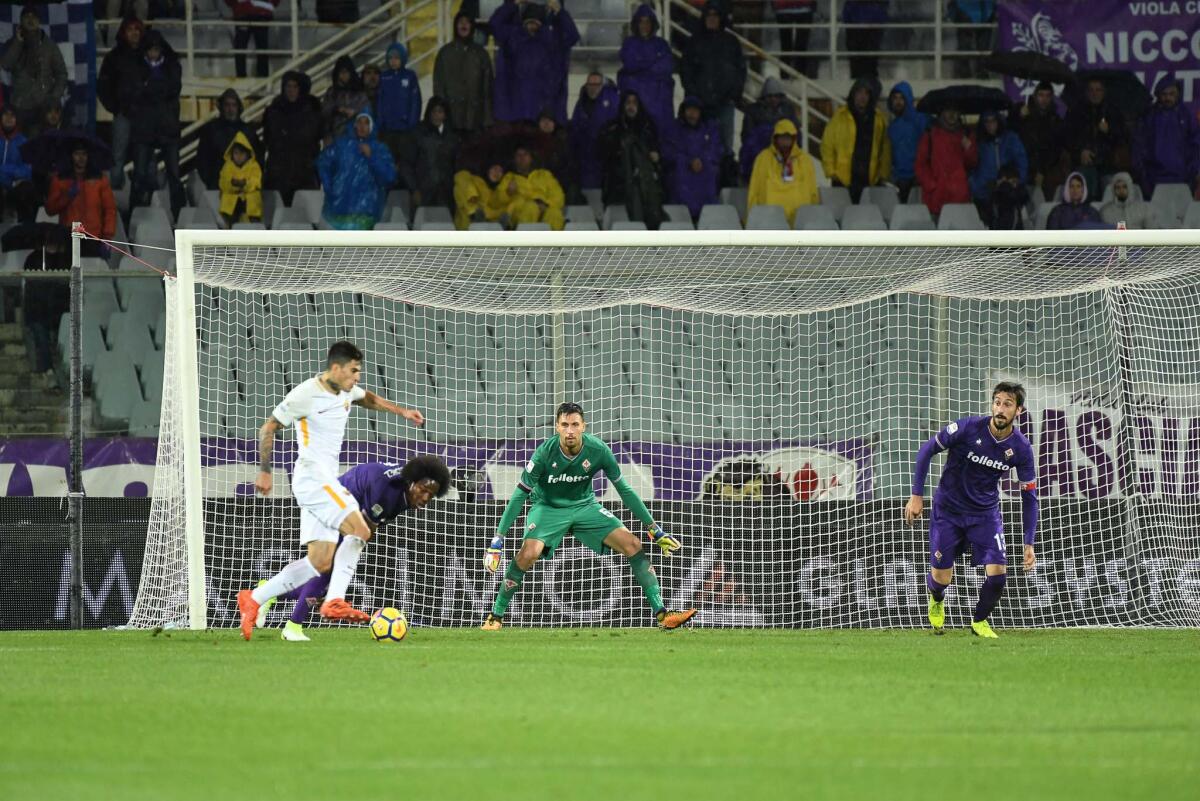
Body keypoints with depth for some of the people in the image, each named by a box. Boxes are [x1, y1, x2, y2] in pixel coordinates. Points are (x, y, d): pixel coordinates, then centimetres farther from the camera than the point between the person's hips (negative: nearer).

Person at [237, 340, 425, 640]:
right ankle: (334, 602, -22)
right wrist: (264, 472, -8)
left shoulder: (346, 391, 11)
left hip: (326, 480, 9)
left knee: (320, 562, 3)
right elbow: (268, 428, -7)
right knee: (359, 529, -21)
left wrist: (401, 411, 28)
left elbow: (368, 398, 36)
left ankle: (253, 599, 7)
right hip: (312, 477, -9)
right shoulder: (306, 394, -13)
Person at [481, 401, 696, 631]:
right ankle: (495, 616, -13)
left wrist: (655, 530, -4)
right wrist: (498, 539, -23)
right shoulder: (545, 453, -25)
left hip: (585, 506, 3)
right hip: (549, 507, -3)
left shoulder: (598, 450, -18)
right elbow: (520, 495, -19)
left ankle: (661, 614, -7)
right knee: (528, 554, -29)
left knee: (633, 545, -12)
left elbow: (624, 490, -6)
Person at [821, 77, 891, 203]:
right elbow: (827, 146, 4)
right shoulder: (840, 117, 3)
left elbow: (885, 150, 10)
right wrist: (831, 173, -3)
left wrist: (883, 174, 1)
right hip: (843, 182, -2)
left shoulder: (879, 120, 9)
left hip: (869, 182, 2)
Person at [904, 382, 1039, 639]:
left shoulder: (1021, 449, -12)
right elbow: (927, 451, -9)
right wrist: (917, 495, -11)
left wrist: (1029, 544, -6)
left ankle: (979, 621, 16)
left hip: (985, 514, 2)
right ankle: (936, 599, 39)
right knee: (941, 578, -1)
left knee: (997, 573, -14)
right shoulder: (968, 429, -21)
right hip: (948, 509, -2)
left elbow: (1029, 496, -2)